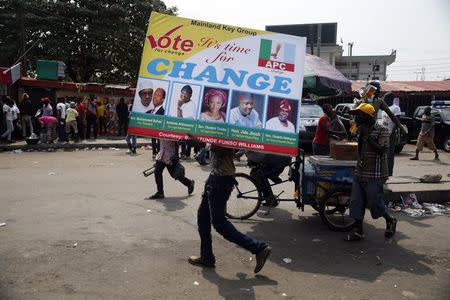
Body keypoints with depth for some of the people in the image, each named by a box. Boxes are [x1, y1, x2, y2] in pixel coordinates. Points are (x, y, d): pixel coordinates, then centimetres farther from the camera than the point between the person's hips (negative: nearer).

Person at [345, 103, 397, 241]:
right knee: (356, 203, 7)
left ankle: (390, 221, 32)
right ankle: (358, 231, 18)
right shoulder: (362, 130, 12)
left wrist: (368, 136, -24)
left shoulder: (381, 131, -11)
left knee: (375, 204, 4)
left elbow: (381, 150, -24)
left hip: (374, 175, -7)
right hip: (359, 173, 8)